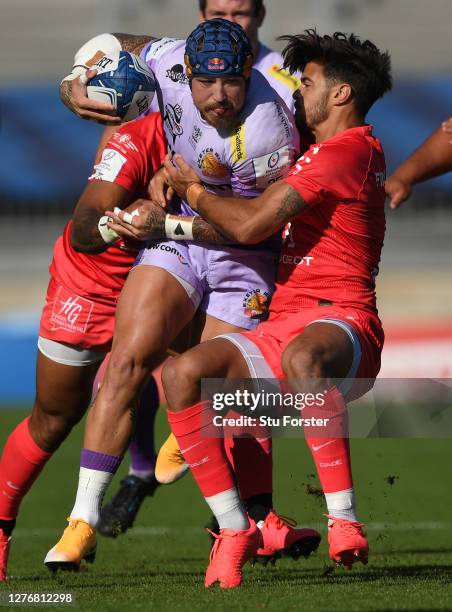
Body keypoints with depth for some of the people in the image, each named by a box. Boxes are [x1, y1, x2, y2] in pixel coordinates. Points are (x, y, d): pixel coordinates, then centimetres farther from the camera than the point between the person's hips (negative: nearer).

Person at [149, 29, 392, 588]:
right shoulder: (322, 153, 26)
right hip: (279, 327, 9)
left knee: (302, 356, -44)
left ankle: (343, 521, -40)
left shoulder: (349, 149, -7)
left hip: (341, 322, -9)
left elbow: (250, 225, -10)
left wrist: (191, 190, 8)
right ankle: (235, 528, -14)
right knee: (180, 374, -16)